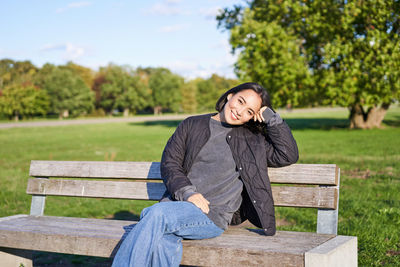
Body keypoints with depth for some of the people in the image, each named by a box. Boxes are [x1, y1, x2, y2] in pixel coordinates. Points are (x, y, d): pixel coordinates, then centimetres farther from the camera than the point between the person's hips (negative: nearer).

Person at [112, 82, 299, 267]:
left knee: (157, 214, -31)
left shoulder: (252, 140, 16)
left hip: (214, 213, -1)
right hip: (177, 202, 2)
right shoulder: (191, 125, 18)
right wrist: (187, 193, -8)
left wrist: (271, 118, 6)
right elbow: (169, 163, 10)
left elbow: (287, 156, 8)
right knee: (163, 245, -35)